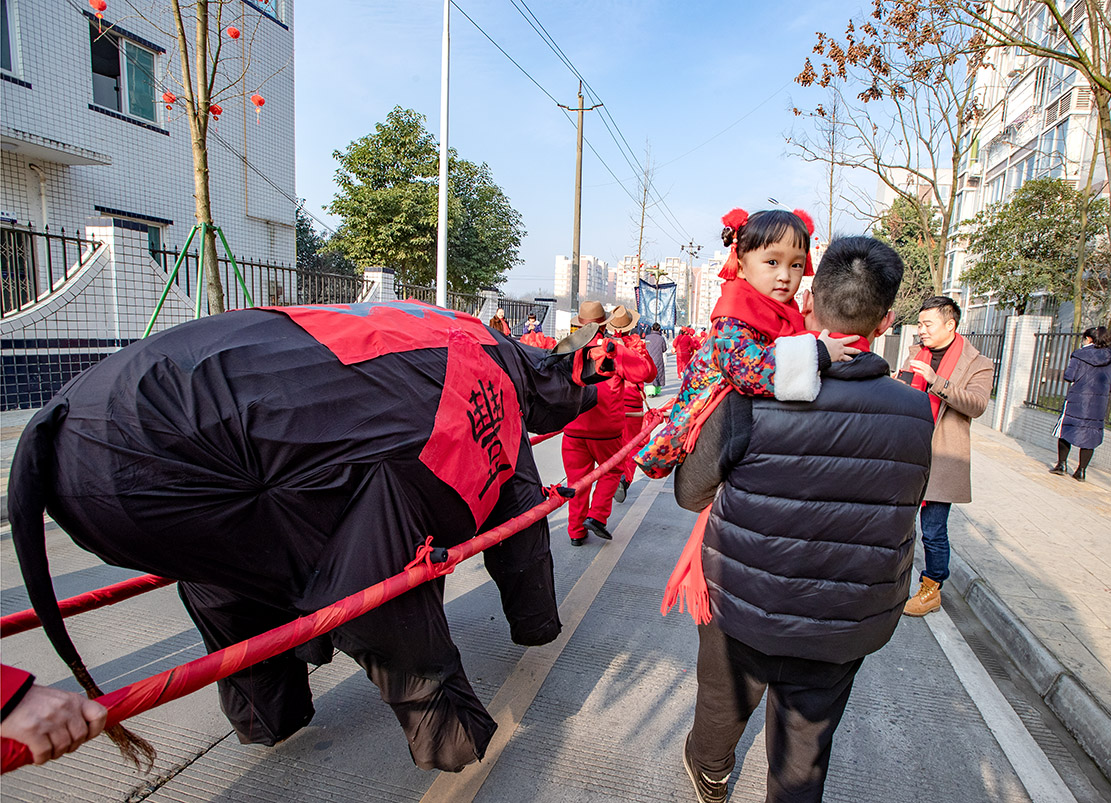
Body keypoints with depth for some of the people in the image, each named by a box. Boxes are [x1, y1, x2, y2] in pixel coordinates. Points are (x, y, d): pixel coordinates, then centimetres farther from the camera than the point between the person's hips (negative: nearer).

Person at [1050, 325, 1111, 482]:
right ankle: (1081, 470, 8)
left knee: (1065, 430, 9)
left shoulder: (1080, 355, -7)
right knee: (1090, 436, 7)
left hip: (1078, 400, -4)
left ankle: (1062, 464, 8)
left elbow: (1069, 376, -10)